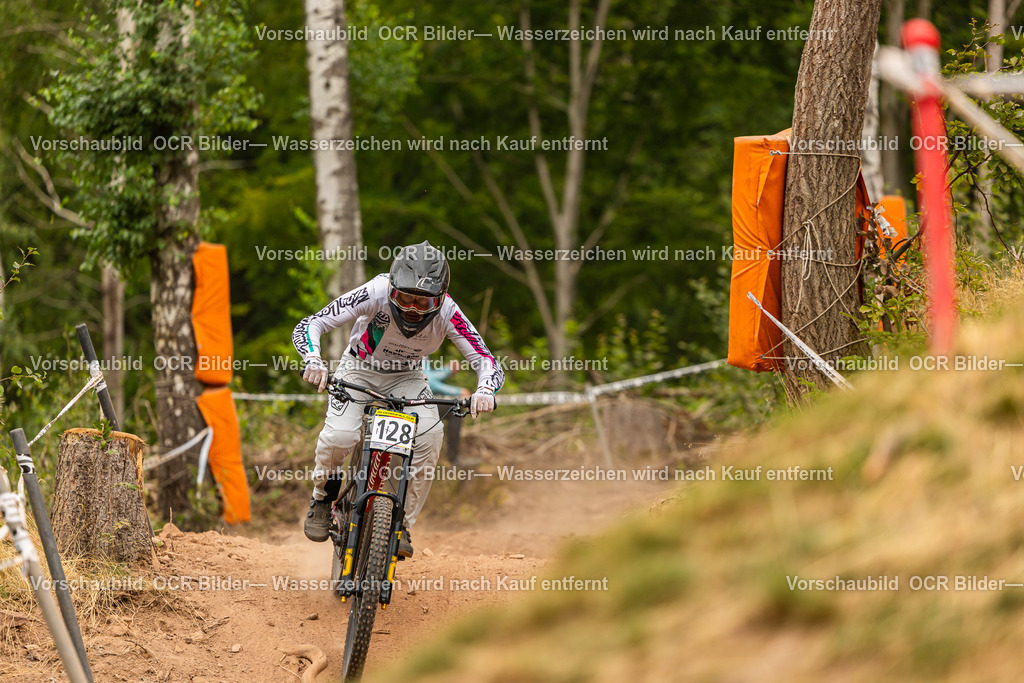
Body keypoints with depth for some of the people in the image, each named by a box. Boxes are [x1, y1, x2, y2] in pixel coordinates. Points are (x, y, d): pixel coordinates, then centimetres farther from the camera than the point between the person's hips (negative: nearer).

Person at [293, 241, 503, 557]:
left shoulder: (447, 313, -28)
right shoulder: (374, 295, -33)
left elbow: (488, 363, -25)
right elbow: (308, 325, -31)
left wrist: (484, 392, -48)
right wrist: (312, 359, -52)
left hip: (407, 379, 1)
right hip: (360, 371, -1)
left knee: (430, 434, -26)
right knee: (339, 436, -28)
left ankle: (402, 523, -10)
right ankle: (323, 496, 4)